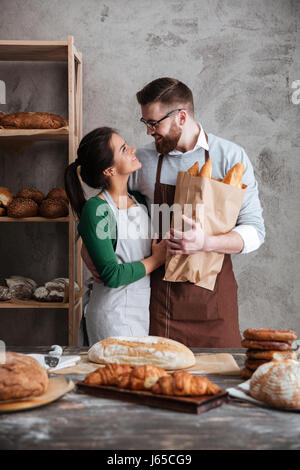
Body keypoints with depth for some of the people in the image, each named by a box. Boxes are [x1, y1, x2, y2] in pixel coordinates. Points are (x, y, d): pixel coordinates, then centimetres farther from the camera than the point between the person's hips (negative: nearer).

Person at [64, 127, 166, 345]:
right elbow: (112, 276, -17)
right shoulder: (96, 209, -15)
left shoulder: (139, 200, 6)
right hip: (115, 316, -6)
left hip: (144, 308, 7)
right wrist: (156, 259, -8)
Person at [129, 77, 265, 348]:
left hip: (213, 294, -1)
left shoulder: (231, 157, -2)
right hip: (160, 292, 1)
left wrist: (206, 243, -22)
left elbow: (254, 231, -5)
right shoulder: (142, 161, 4)